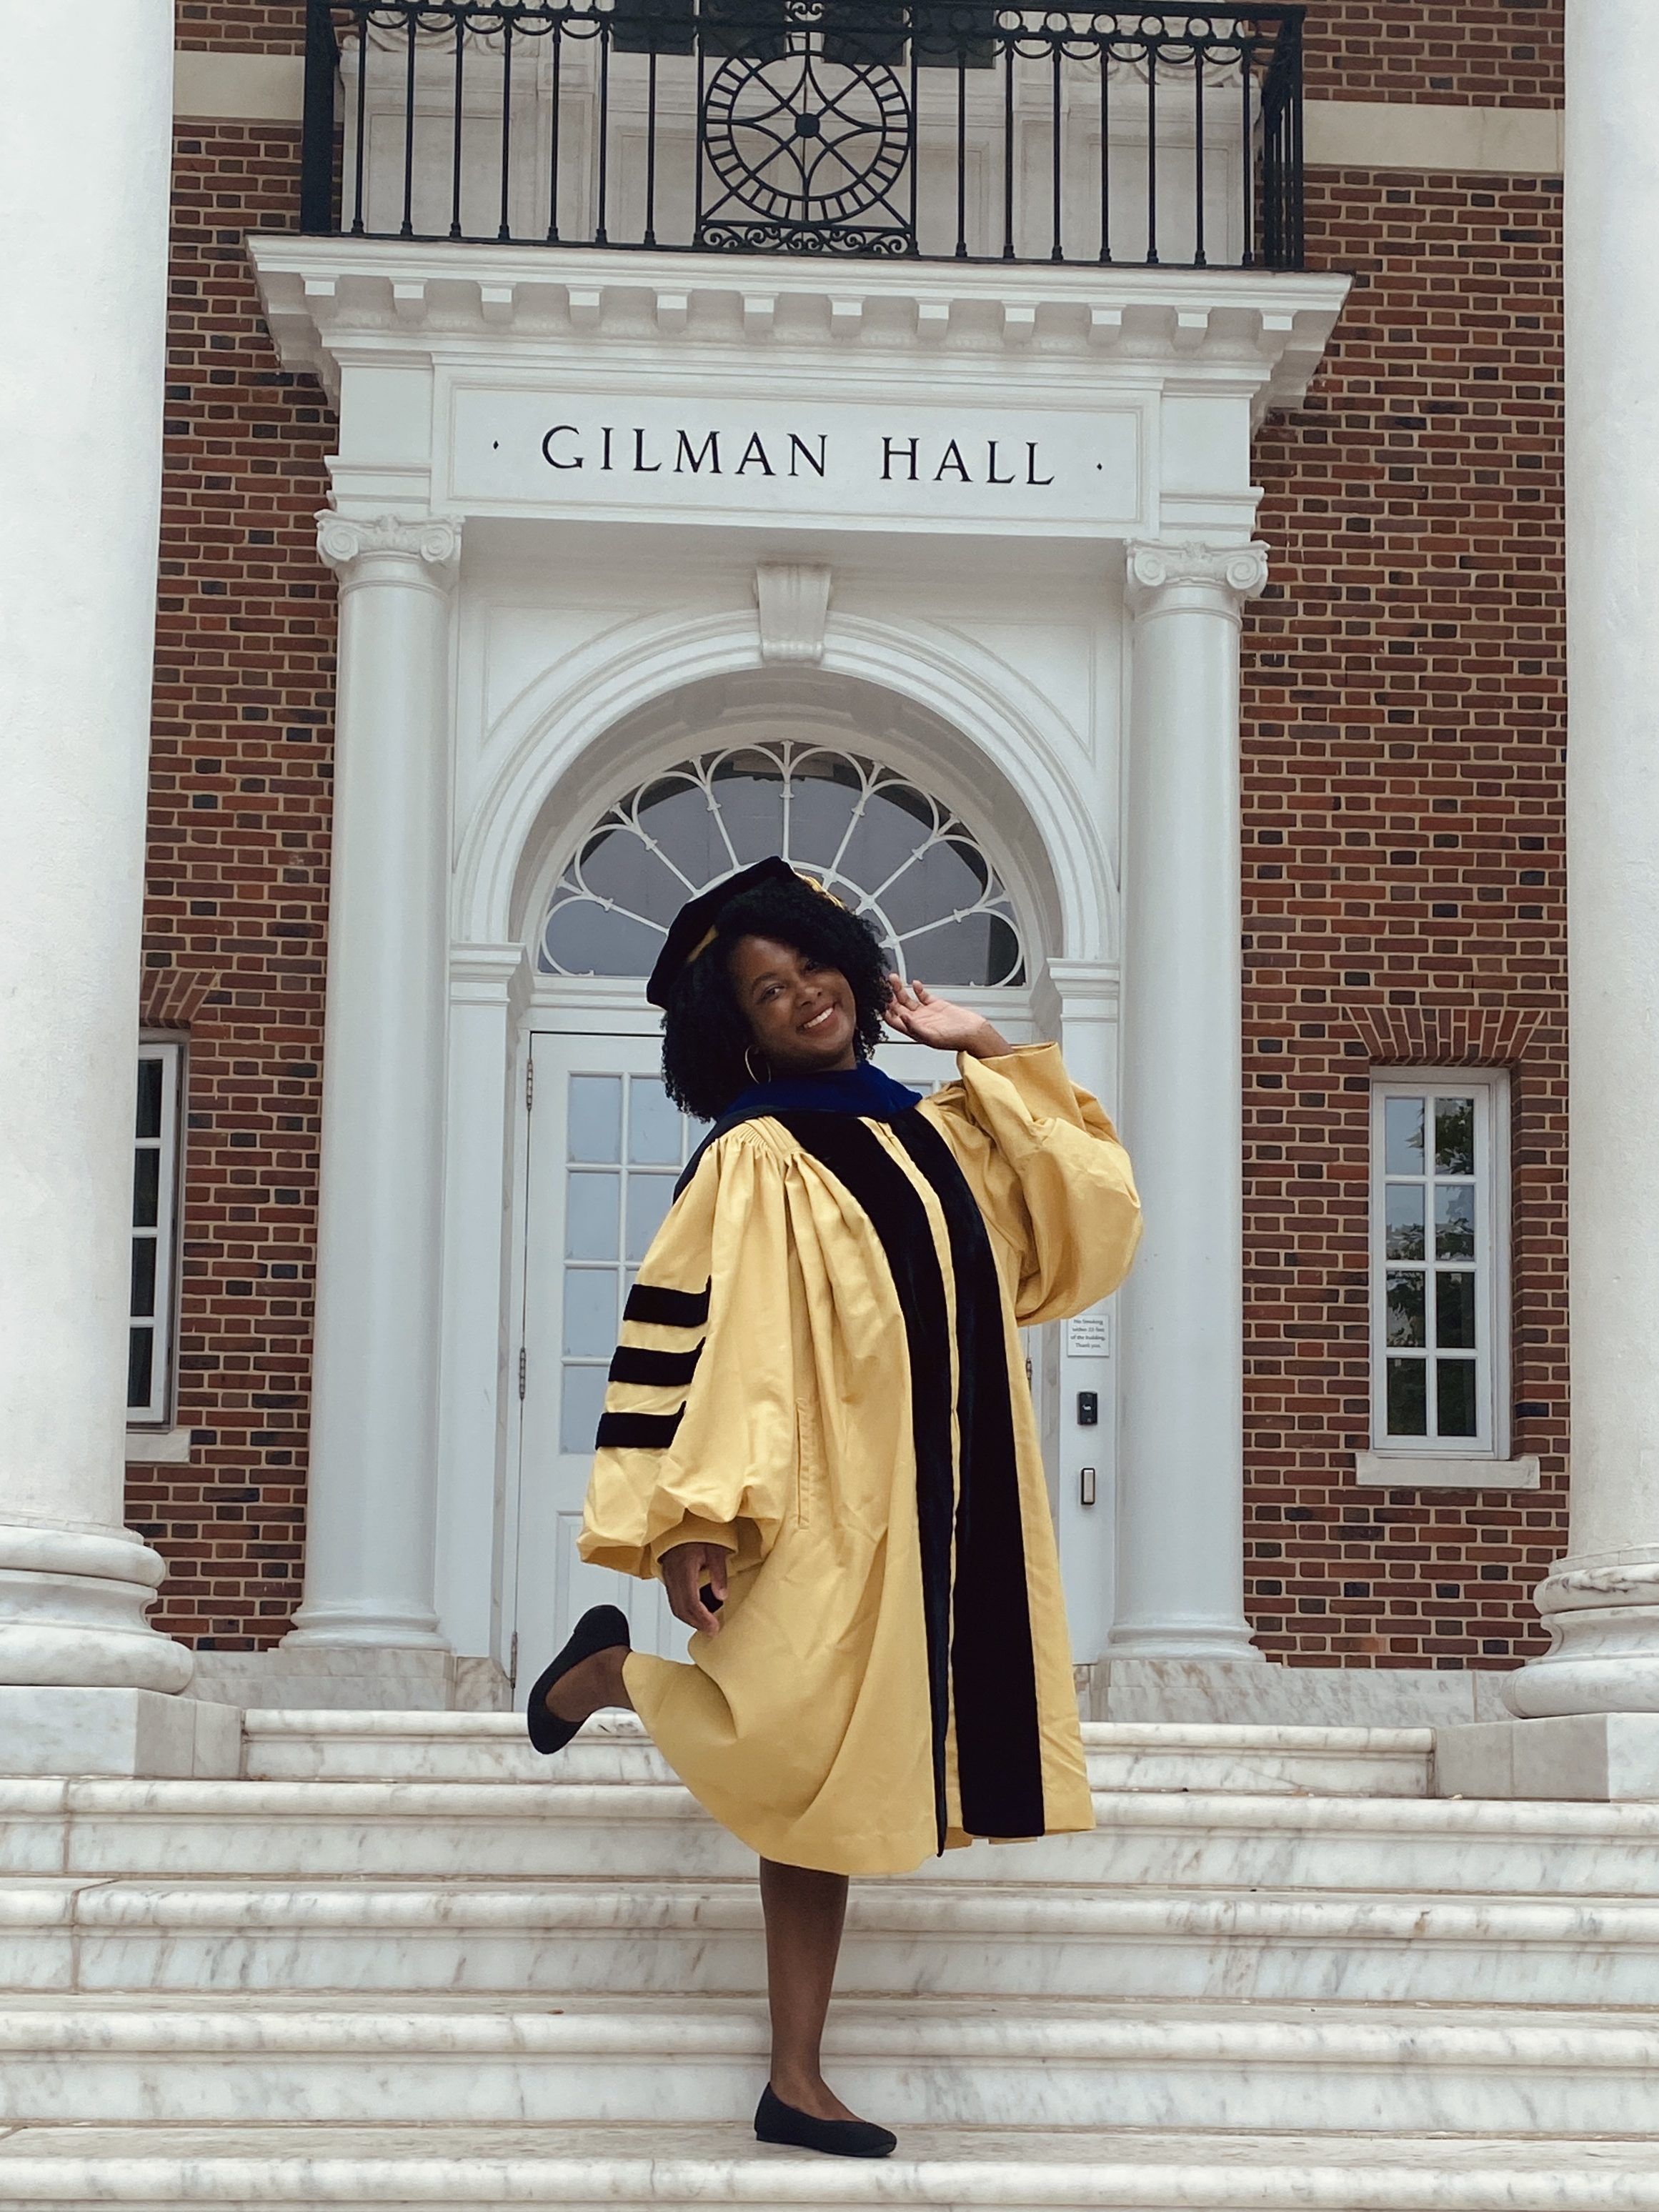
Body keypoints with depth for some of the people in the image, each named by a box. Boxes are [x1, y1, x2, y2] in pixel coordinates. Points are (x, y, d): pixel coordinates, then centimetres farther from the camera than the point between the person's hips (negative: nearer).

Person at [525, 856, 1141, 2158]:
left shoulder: (928, 1133, 12)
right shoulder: (756, 1161, -8)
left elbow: (1087, 1200, 14)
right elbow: (694, 1341, -14)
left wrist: (985, 1052, 9)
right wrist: (691, 1523, -23)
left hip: (940, 1511, 6)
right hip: (822, 1506, -6)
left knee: (832, 1782, 6)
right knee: (799, 1753, -8)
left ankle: (798, 2085, 9)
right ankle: (614, 1672, 21)